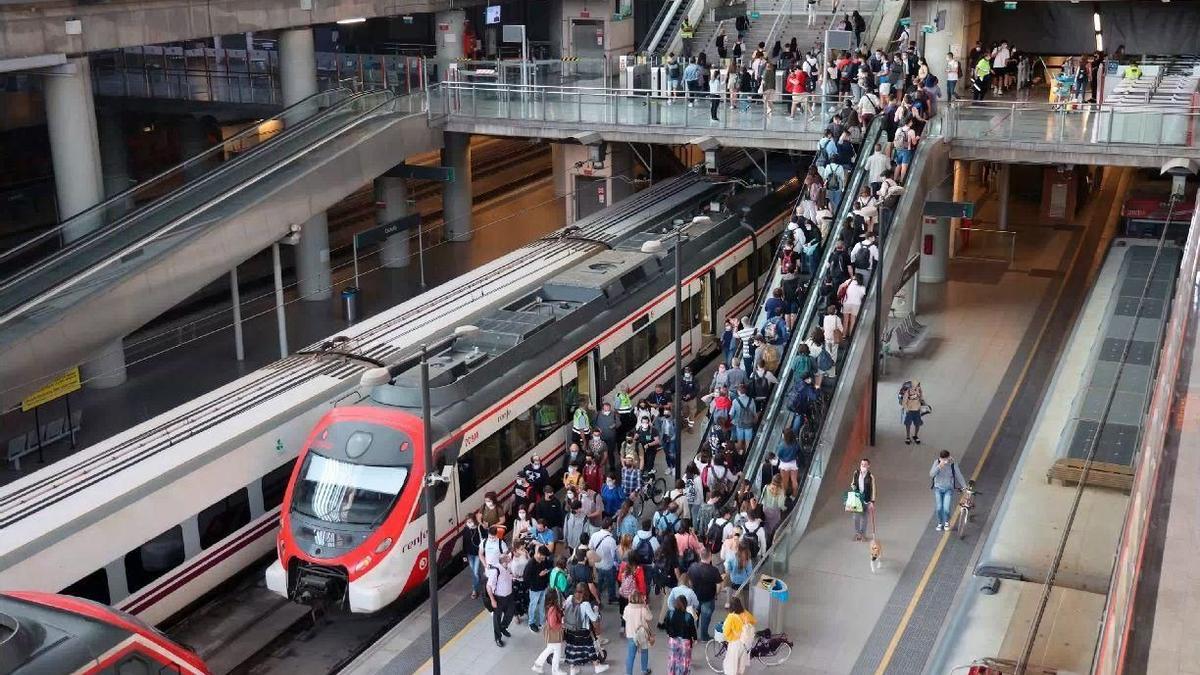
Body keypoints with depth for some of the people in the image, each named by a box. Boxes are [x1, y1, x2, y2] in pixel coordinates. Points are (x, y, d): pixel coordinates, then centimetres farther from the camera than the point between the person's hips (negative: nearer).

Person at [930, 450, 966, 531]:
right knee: (939, 508, -3)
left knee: (946, 508, -11)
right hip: (938, 488, 1)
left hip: (948, 489, -1)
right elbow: (931, 474, -19)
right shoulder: (937, 462, -9)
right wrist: (939, 466, -33)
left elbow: (959, 476, -6)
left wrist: (965, 487, -11)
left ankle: (946, 522, 18)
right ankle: (940, 523, 23)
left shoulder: (953, 464, -11)